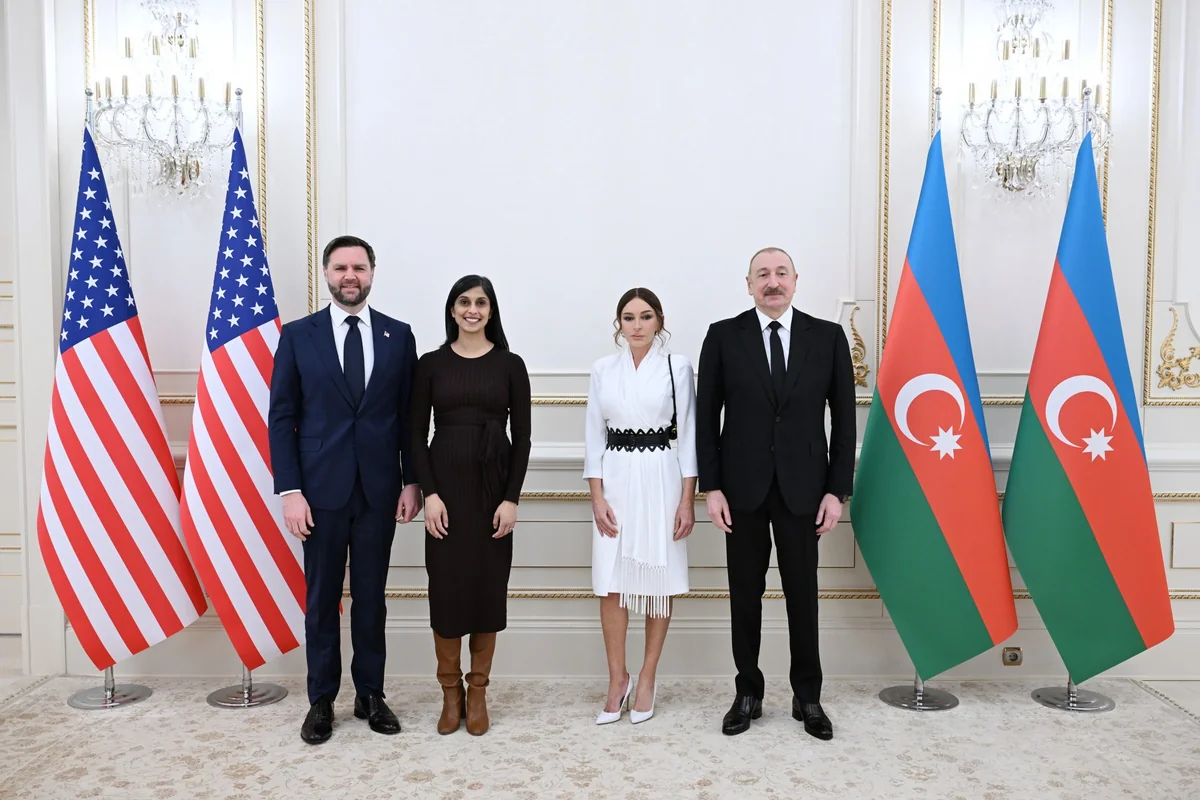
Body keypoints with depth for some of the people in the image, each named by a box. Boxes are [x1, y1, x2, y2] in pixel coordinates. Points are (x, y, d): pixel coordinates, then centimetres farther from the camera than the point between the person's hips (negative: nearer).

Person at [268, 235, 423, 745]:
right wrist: (290, 490, -7)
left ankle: (370, 695, 24)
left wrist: (411, 481, 1)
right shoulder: (297, 335, 1)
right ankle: (321, 701, 23)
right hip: (321, 488, -1)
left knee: (371, 596, 10)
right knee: (321, 598, 8)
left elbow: (409, 414, 6)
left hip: (380, 488, 1)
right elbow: (281, 417, -1)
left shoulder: (398, 336, 5)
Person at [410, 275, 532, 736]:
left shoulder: (510, 364, 3)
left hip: (493, 484, 0)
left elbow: (522, 437, 1)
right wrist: (429, 493, -9)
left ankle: (477, 692, 20)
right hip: (445, 483, 0)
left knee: (488, 585, 5)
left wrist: (512, 498, -7)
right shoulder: (431, 364, 4)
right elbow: (418, 434, 2)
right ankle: (450, 693, 19)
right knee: (446, 586, 3)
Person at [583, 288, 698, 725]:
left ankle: (647, 678, 21)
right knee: (611, 583, 3)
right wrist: (597, 497, -3)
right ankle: (617, 679, 17)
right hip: (615, 481, 2)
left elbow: (688, 435, -2)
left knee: (659, 582, 6)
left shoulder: (677, 367, -1)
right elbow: (594, 436, 5)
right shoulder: (603, 369, 5)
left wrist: (688, 499, -6)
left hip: (662, 480, -2)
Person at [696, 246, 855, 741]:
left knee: (802, 594, 10)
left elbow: (843, 419, 2)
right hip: (743, 488, 0)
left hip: (802, 488, 0)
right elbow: (706, 417, 0)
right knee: (745, 594, 9)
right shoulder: (723, 336, 0)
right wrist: (710, 487, -5)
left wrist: (838, 490, -2)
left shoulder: (828, 337, 2)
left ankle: (807, 697, 25)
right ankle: (748, 693, 25)